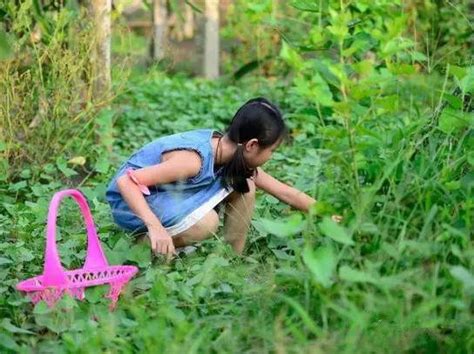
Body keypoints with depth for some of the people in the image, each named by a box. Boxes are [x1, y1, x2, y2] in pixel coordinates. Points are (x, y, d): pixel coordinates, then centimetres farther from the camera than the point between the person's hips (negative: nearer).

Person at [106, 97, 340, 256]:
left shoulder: (236, 158, -6)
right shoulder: (193, 160, -32)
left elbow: (285, 193, 4)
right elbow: (126, 181, -36)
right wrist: (155, 227, -44)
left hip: (167, 195, 8)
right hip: (133, 202, -8)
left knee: (245, 185, -5)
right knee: (205, 222, -32)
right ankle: (145, 244, -11)